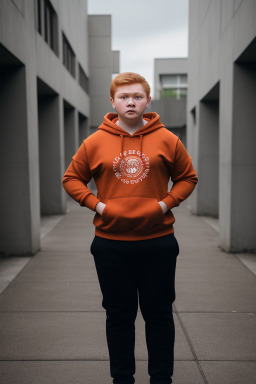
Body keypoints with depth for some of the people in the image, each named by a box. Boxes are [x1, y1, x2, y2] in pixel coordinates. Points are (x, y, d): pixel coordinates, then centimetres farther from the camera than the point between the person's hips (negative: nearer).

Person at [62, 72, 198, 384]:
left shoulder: (166, 140, 1)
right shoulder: (96, 142, 1)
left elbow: (187, 177, 11)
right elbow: (71, 178, 10)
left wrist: (166, 203, -4)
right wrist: (96, 204, -4)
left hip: (158, 242, 0)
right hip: (110, 243, 1)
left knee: (159, 314, 10)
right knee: (119, 315, 12)